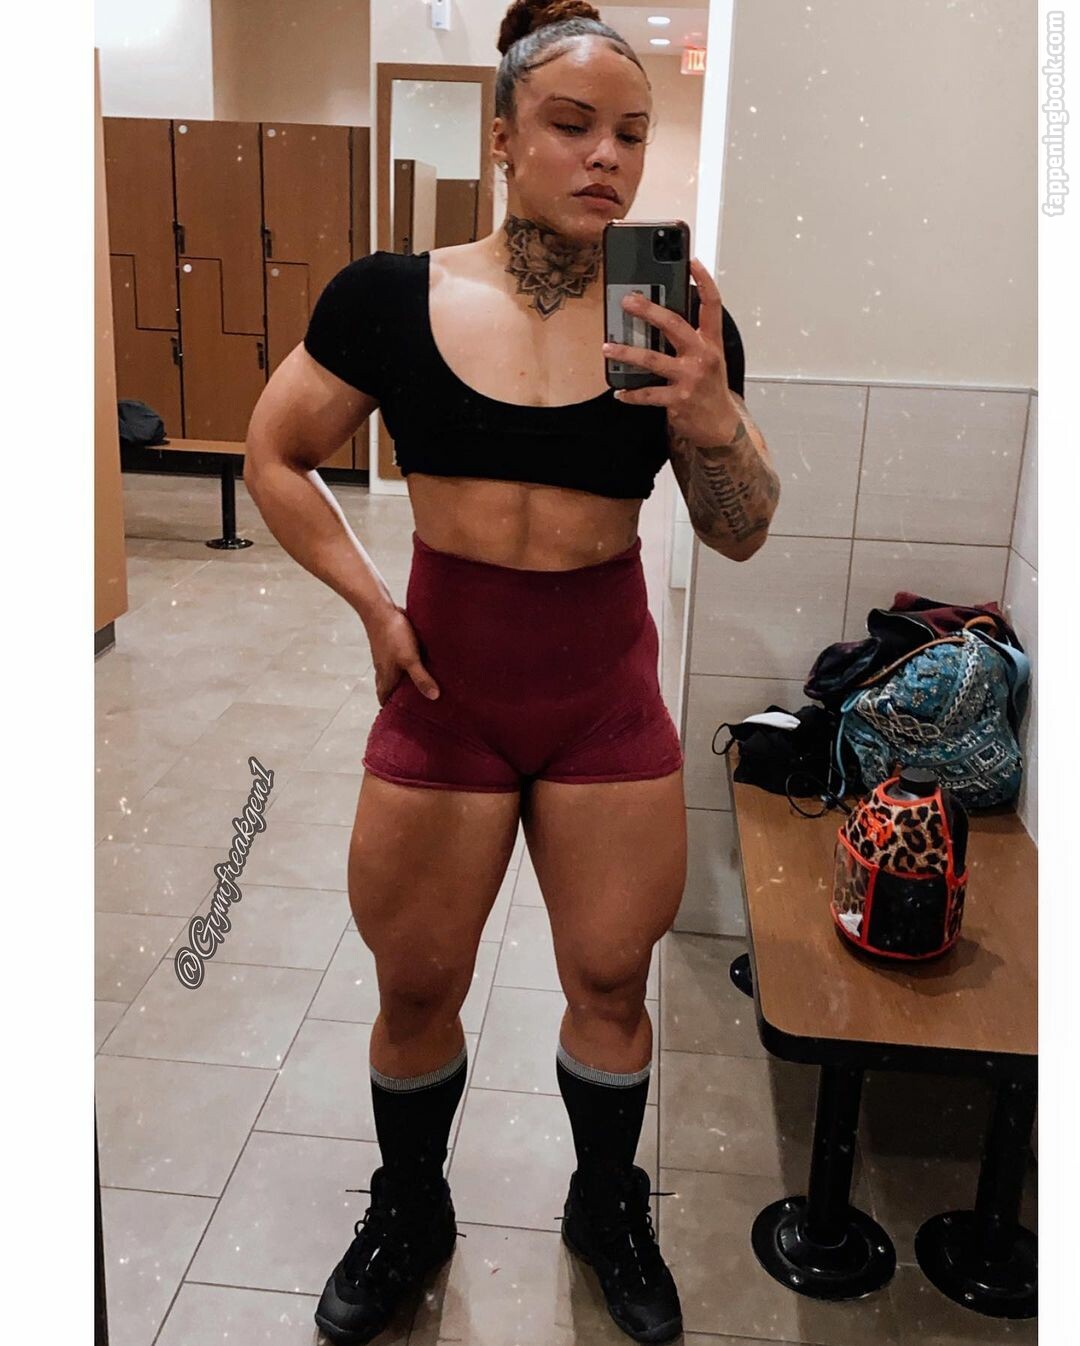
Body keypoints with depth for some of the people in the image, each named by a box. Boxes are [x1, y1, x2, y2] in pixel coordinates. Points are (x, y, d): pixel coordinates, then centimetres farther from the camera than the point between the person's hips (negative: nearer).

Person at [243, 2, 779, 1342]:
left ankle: (609, 1209, 42)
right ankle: (407, 1215, 42)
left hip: (607, 692, 1)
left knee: (610, 979, 13)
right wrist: (371, 600, -3)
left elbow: (742, 539, -3)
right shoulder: (392, 299, -7)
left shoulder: (678, 319, -5)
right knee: (416, 985, 12)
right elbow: (274, 455, 6)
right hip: (444, 683, 0)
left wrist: (712, 417, -22)